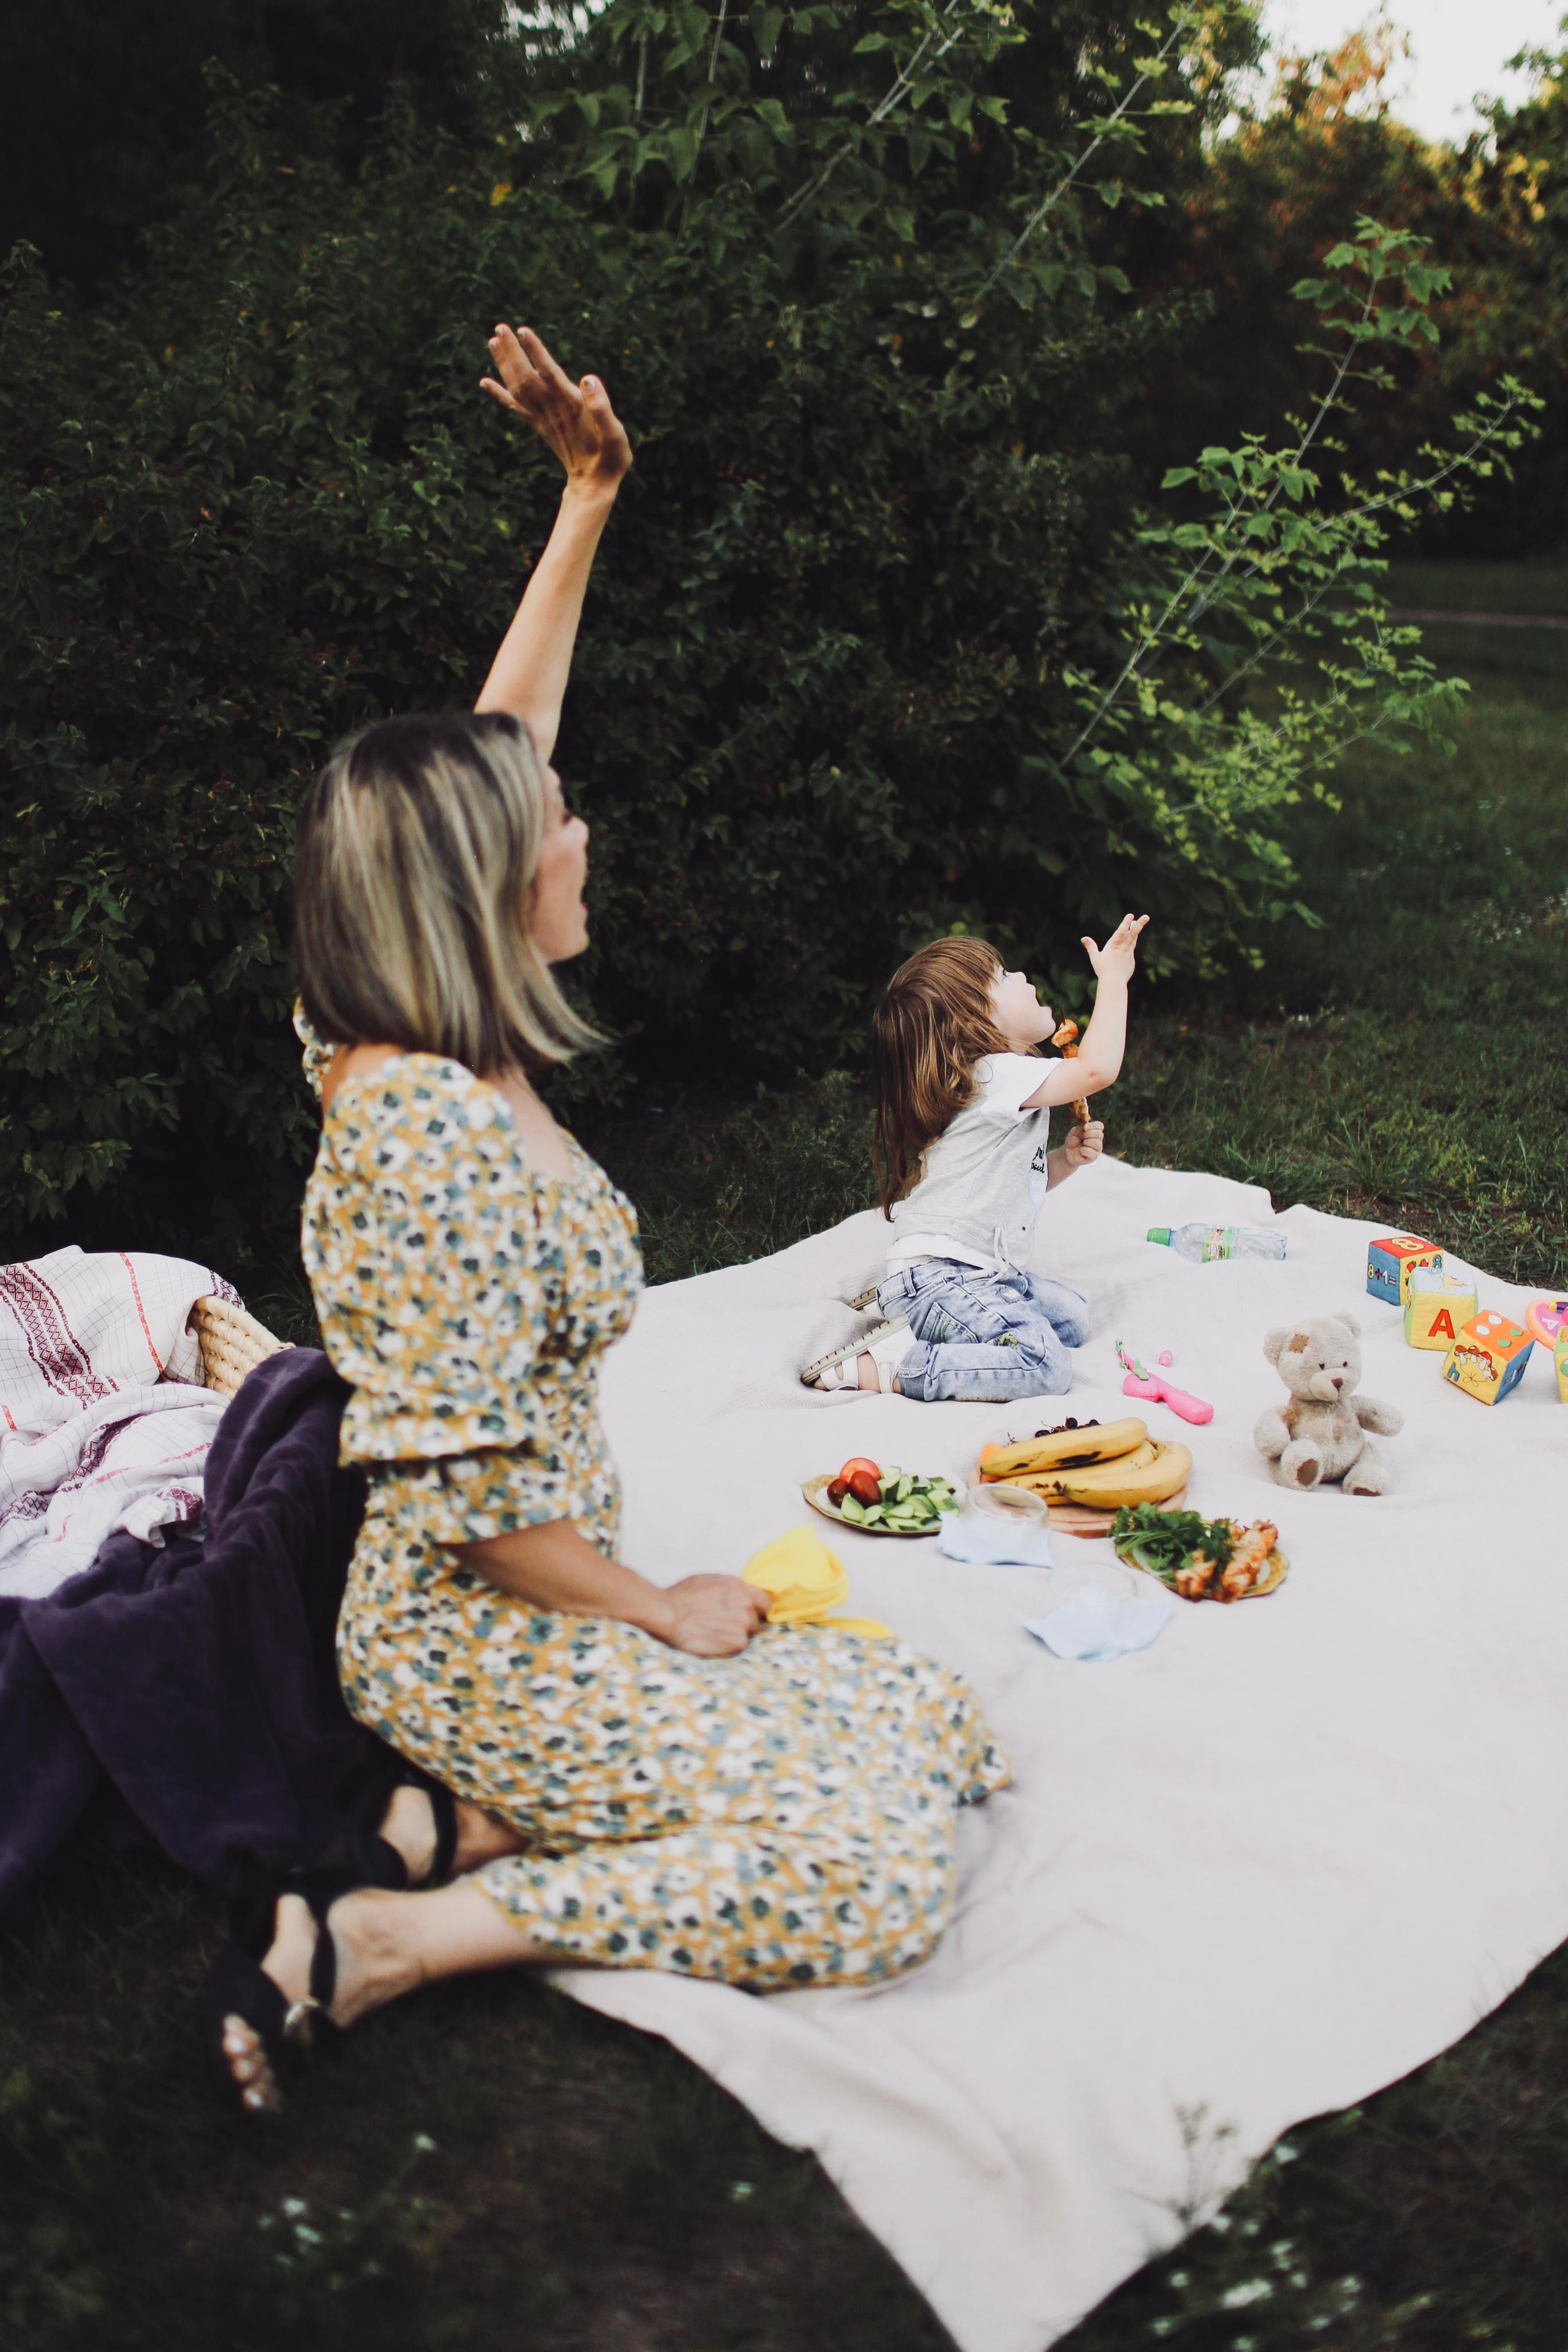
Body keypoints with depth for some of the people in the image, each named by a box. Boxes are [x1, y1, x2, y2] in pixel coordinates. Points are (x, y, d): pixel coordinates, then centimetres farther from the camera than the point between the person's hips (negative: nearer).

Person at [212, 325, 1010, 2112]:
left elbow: (494, 744, 11)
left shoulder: (440, 1055, 1)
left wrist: (588, 499, 13)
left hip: (542, 1602, 9)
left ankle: (458, 1825, 5)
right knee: (874, 1869, -15)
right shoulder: (432, 1133, -26)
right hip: (477, 1643, -9)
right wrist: (670, 1615, -10)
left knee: (940, 1727, 8)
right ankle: (374, 1942, -9)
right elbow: (473, 1503, -25)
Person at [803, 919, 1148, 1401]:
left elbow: (1019, 1180, 24)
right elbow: (1097, 1069, -27)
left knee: (1072, 1318, 16)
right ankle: (875, 1368, -19)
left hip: (980, 1274, 11)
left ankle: (915, 1331, 6)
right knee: (1046, 1366, -22)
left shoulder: (999, 1084, 16)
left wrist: (1065, 1158, 6)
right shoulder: (998, 1078, -17)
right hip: (936, 1281, -11)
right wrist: (1113, 979, -17)